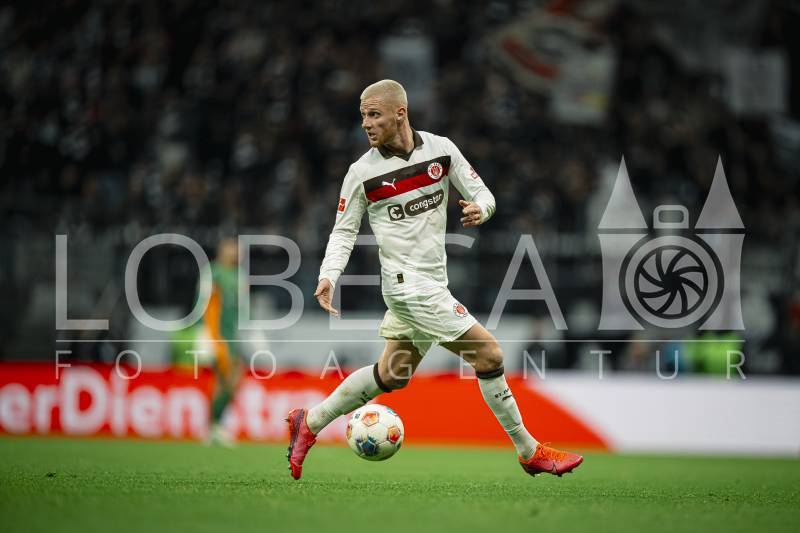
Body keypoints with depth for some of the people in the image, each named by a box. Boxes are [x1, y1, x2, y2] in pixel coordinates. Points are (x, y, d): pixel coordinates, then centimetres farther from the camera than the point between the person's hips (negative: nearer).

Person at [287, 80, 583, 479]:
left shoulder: (441, 149, 0)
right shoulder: (362, 173, -8)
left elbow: (482, 194, 5)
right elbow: (344, 230, 2)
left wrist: (479, 209, -18)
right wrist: (328, 276, -12)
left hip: (432, 280, 6)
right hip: (408, 284, -6)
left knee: (392, 375, 16)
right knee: (488, 352, -9)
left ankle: (309, 424, 28)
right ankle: (530, 452, 2)